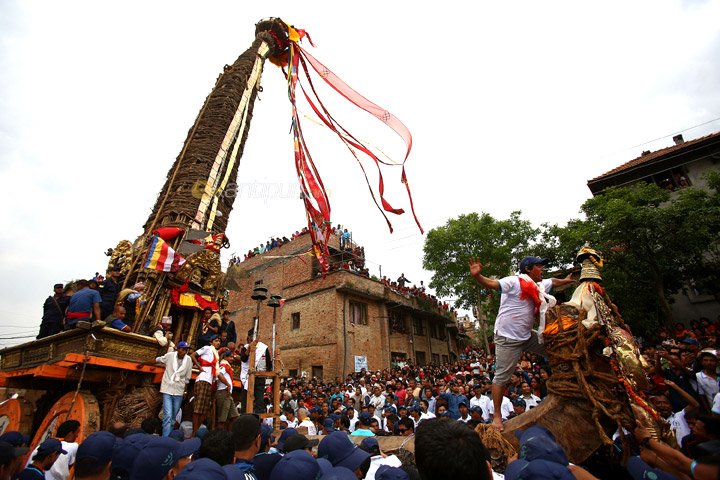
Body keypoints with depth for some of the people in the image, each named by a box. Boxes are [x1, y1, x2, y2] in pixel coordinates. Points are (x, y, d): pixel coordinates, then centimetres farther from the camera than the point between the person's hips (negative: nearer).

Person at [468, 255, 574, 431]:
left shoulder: (538, 286, 12)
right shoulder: (514, 282, -15)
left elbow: (553, 282, 35)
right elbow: (491, 284, -29)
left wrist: (566, 280, 49)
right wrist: (477, 276, -46)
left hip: (527, 336, 9)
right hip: (508, 338, -9)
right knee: (502, 376, -4)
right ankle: (497, 416, 7)